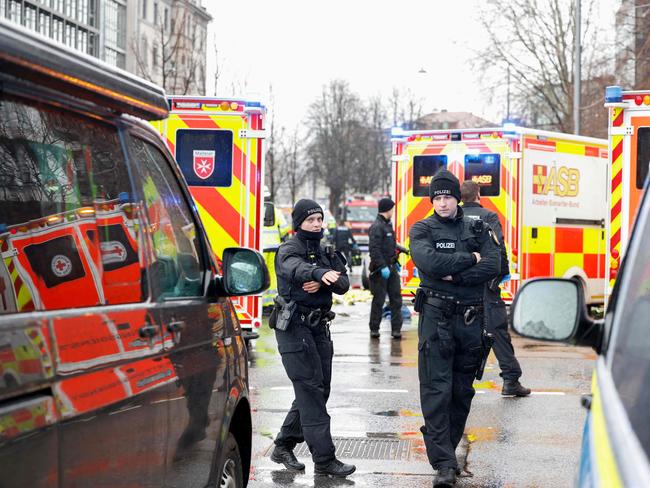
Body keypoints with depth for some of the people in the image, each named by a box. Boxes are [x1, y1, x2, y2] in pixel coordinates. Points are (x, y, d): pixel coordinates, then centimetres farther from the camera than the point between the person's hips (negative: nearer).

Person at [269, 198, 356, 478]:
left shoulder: (325, 252, 15)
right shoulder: (289, 249, -6)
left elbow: (343, 284, 1)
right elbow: (295, 268, -31)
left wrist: (321, 283, -21)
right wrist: (321, 273, -52)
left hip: (318, 328, 8)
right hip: (294, 327, -8)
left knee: (317, 390, 11)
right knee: (311, 391, -12)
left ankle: (283, 447, 24)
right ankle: (324, 459, -13)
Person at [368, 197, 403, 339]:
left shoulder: (388, 225, 16)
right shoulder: (376, 227, -15)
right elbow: (374, 249, -22)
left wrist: (395, 262, 22)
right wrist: (382, 267, -25)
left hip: (391, 268, 9)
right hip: (380, 269, -9)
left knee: (396, 298, 5)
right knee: (379, 300, -1)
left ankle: (396, 329, 7)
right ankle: (374, 329, 9)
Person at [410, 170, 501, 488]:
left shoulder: (477, 229, 10)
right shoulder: (422, 230, 3)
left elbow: (492, 266, -5)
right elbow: (428, 261, -16)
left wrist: (454, 275, -14)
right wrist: (469, 259, -9)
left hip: (471, 318, 3)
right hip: (436, 317, -3)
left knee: (462, 391, 9)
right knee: (436, 390, -10)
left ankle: (446, 450, 22)